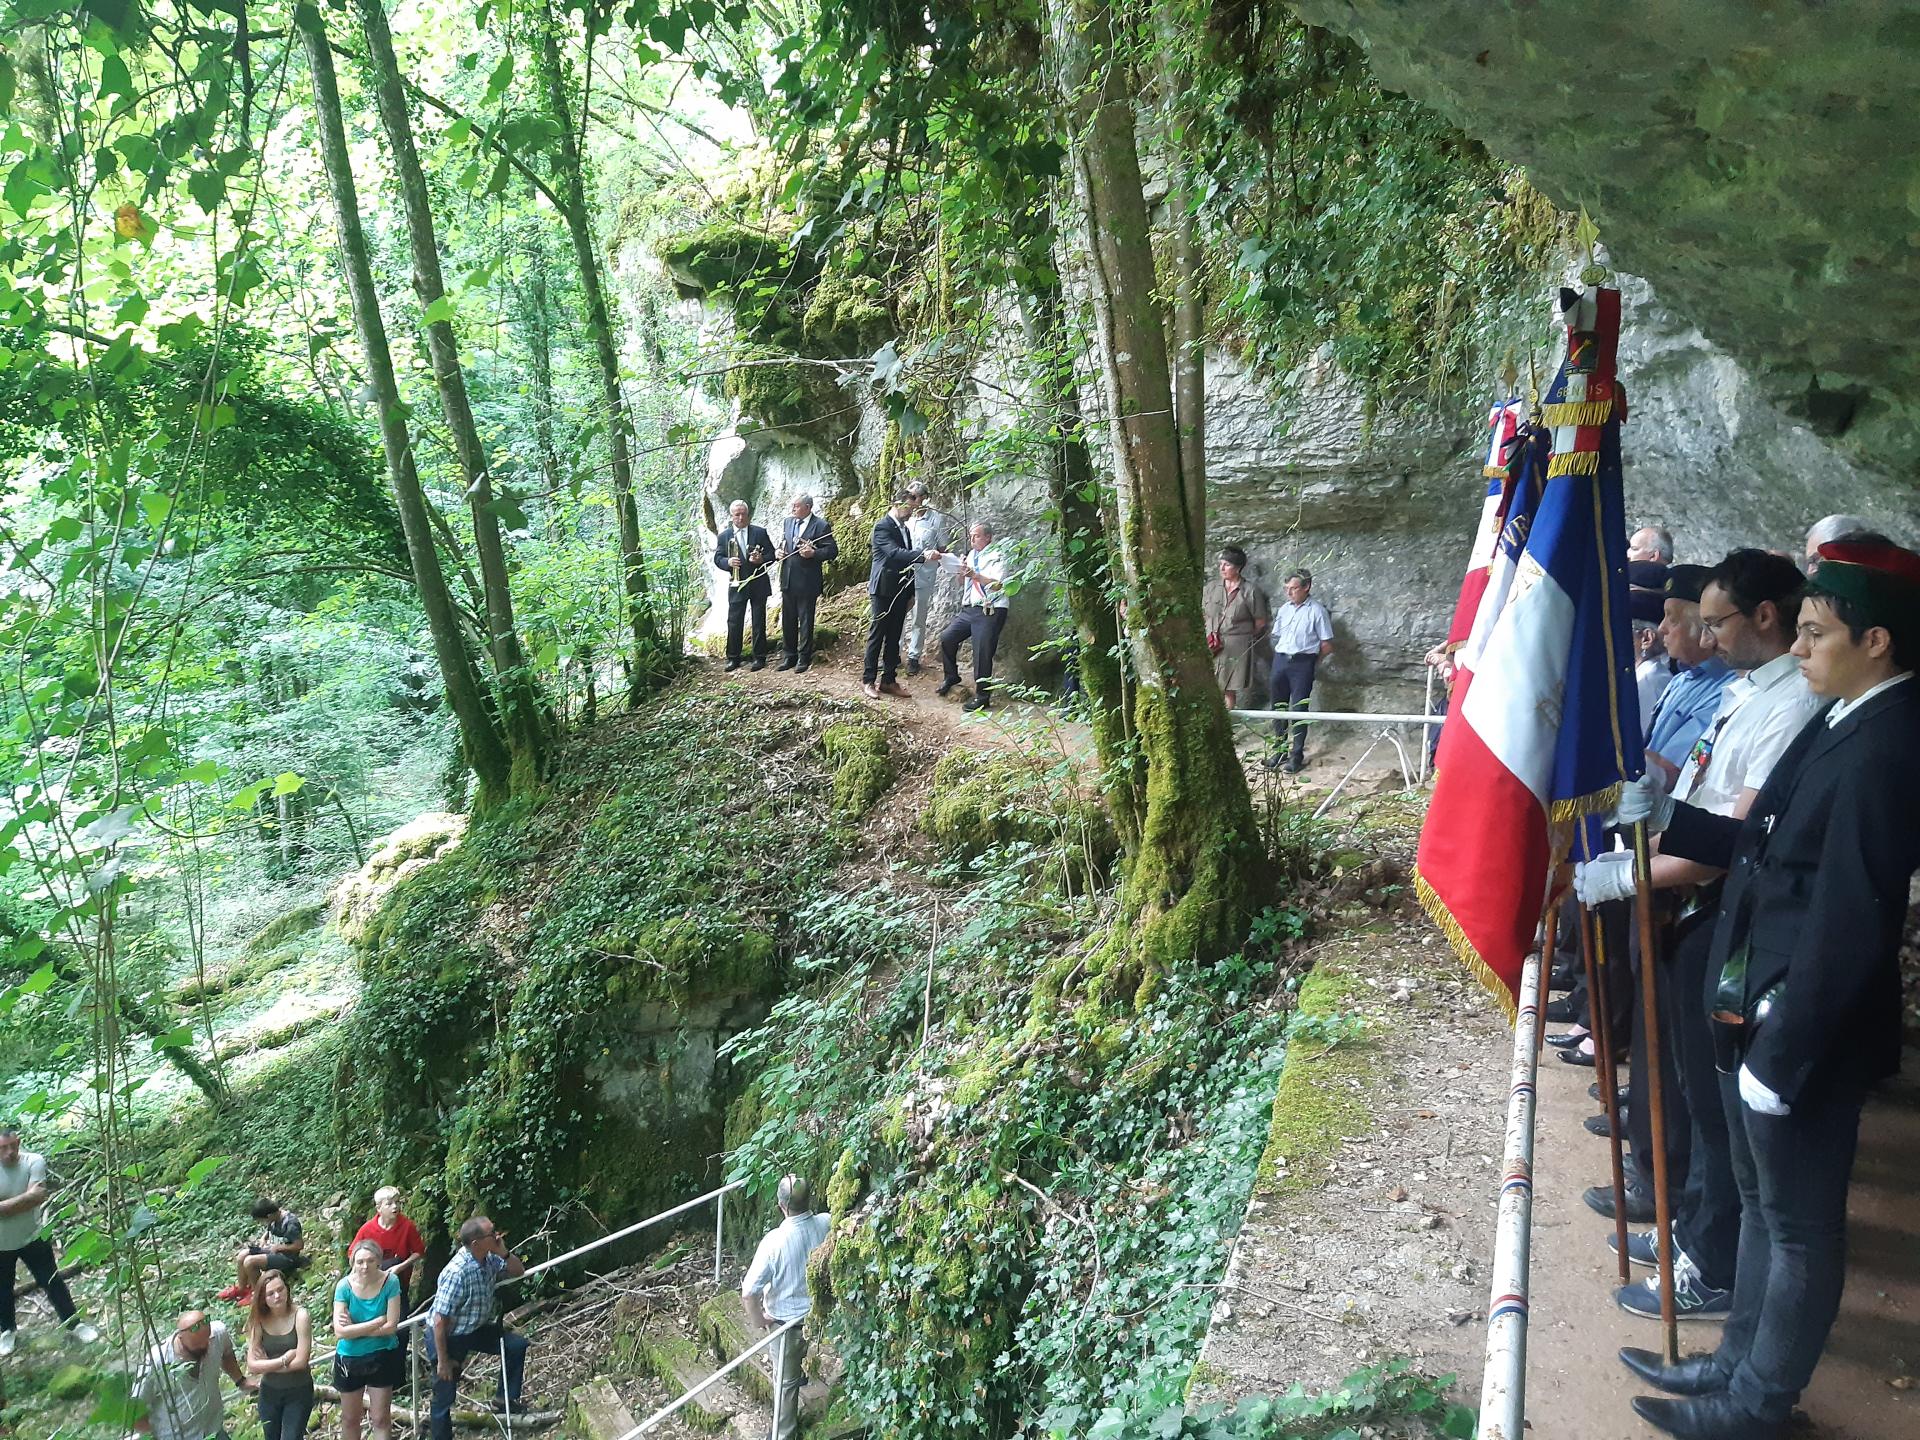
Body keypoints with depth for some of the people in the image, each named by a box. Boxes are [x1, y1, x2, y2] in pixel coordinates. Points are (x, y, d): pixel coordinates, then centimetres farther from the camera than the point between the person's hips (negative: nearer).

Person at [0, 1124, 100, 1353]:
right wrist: (26, 1197, -27)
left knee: (52, 1282, 9)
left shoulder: (33, 1162, -19)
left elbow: (38, 1197, -27)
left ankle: (73, 1324, 25)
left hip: (32, 1237, 0)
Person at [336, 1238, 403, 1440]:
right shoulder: (345, 1286, -18)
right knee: (350, 1419, 19)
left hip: (382, 1357, -1)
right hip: (350, 1359, 1)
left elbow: (391, 1327, -20)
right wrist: (378, 1321, -23)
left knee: (381, 1419, 8)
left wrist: (355, 1329, -21)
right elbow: (340, 1332, -23)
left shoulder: (390, 1282, -19)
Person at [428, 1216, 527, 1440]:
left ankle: (506, 1397, 16)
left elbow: (518, 1270, 4)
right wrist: (442, 1360, -20)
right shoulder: (456, 1273, -34)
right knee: (444, 1397, 5)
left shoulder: (489, 1258, -12)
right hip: (447, 1337, -7)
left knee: (517, 1344, -1)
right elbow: (440, 1321, -28)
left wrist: (504, 1253, -17)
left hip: (475, 1329, 7)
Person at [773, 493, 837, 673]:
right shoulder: (788, 522, 10)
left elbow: (833, 550, -9)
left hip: (806, 582, -6)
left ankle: (804, 658, 12)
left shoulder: (821, 526, -9)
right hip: (787, 580, 6)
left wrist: (813, 553, -22)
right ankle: (789, 655, 23)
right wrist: (778, 551, 2)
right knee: (787, 620, 12)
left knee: (805, 621, 3)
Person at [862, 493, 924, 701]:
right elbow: (894, 552, -26)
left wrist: (911, 592, 17)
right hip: (883, 589, -8)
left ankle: (888, 680, 14)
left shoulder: (905, 529, 15)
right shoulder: (882, 526, -11)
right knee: (877, 635, -3)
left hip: (900, 591, 8)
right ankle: (868, 680, 3)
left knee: (894, 636, 9)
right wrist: (923, 555, -37)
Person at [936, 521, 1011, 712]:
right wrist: (961, 572, 0)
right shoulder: (971, 555, 16)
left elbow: (998, 585, -19)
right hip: (969, 609, 8)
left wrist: (974, 575, -27)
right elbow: (963, 584, 22)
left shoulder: (996, 557, -6)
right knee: (947, 637, 5)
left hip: (989, 612, -8)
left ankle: (982, 697, 1)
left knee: (982, 653, -8)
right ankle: (951, 676, 25)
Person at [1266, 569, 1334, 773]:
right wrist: (1281, 657, 10)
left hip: (1302, 664, -5)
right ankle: (1279, 750, 20)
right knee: (1278, 707, 9)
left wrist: (1310, 662, 2)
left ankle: (1297, 755, 3)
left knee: (1299, 709, -3)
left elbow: (1327, 645, -3)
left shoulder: (1316, 611, -4)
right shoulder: (1283, 610, 11)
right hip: (1280, 661, 5)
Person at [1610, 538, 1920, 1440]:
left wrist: (1782, 1054, -21)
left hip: (1804, 1031, -9)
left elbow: (1847, 927, -26)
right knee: (1762, 1203, 23)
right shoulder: (1842, 722, 5)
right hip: (1760, 1012, 9)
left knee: (1800, 1223, 11)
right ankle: (1739, 1361, 41)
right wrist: (1664, 814, 2)